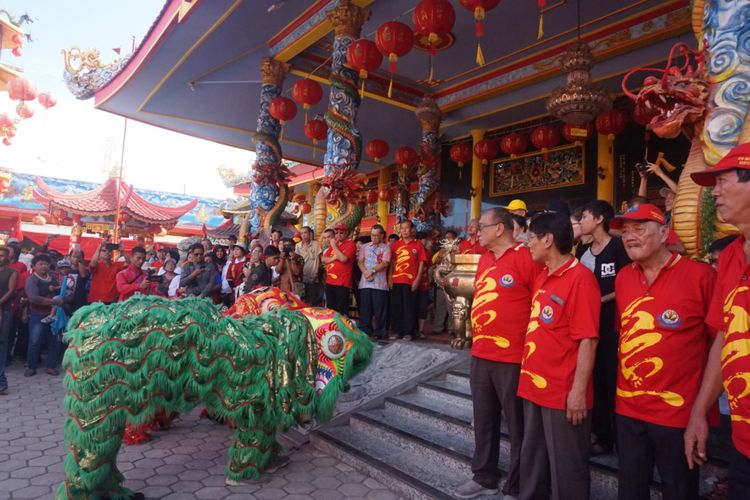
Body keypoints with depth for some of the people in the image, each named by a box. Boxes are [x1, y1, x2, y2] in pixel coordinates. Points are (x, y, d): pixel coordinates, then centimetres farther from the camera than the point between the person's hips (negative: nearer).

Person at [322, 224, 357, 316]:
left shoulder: (350, 244, -5)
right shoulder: (333, 244, 17)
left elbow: (343, 258, -20)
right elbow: (323, 260, 10)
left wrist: (334, 246, -10)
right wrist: (334, 258, -8)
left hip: (342, 284, -7)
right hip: (329, 282, 7)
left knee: (342, 311, -6)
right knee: (330, 310, 13)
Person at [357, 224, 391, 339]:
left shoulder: (386, 247, 5)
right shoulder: (365, 246, 14)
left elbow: (385, 263, -6)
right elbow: (360, 262, 7)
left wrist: (372, 271, -13)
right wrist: (366, 273, -9)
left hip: (380, 283, -2)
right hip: (365, 282, 3)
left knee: (380, 309, 0)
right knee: (365, 309, 4)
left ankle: (379, 333, 8)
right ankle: (364, 332, 13)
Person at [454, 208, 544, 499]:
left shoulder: (525, 258, -14)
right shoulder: (484, 260, 11)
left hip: (513, 357, -8)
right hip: (481, 354, 8)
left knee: (517, 426, 8)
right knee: (484, 421, 19)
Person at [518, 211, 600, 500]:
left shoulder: (580, 278, -15)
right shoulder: (541, 278, 9)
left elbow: (588, 340, -18)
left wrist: (579, 390, -19)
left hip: (564, 392, -8)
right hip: (534, 387, 8)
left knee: (565, 466, 9)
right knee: (532, 460, 21)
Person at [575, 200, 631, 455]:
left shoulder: (618, 246, -8)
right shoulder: (582, 250, 11)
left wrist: (602, 300, -16)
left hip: (612, 322, -6)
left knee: (614, 379, 1)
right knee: (595, 379, 11)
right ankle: (602, 436, 23)